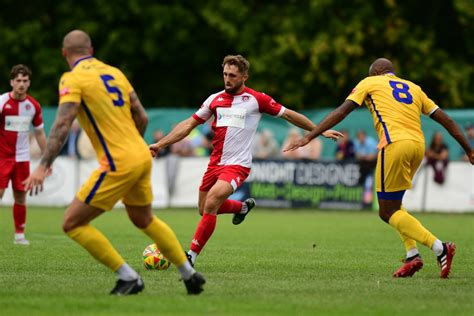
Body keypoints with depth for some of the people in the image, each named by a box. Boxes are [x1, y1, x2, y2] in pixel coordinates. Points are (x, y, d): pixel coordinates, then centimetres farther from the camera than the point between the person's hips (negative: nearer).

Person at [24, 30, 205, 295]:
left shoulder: (73, 79, -7)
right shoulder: (114, 72, 14)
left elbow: (62, 125, -20)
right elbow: (142, 117, 15)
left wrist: (43, 166, -24)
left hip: (118, 164, -8)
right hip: (142, 157, 8)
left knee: (73, 224, 1)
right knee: (145, 220, 30)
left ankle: (129, 277, -1)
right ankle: (190, 274, 32)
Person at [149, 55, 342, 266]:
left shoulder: (256, 99, -5)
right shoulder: (215, 99, 7)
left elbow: (289, 115, 3)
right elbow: (189, 124, 12)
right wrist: (160, 144, 5)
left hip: (237, 165, -6)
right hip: (215, 163, 6)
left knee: (210, 205, -22)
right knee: (204, 209, 13)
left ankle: (192, 256, -15)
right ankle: (243, 206, 41)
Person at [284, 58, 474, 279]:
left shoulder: (370, 82, 16)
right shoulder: (413, 88, 28)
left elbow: (341, 112, 7)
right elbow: (445, 119, 24)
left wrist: (309, 137, 6)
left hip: (395, 143, -6)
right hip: (418, 144, 6)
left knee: (388, 212, -1)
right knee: (392, 206, 22)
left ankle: (439, 248, -16)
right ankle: (412, 254, 5)